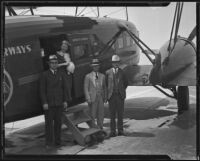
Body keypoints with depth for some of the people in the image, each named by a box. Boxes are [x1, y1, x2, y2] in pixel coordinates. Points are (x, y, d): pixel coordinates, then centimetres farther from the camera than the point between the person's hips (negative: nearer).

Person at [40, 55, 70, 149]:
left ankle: (57, 141, 16)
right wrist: (44, 102, -11)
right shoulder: (45, 75, -1)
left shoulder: (61, 74, 10)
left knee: (58, 122, 7)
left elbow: (65, 88, 10)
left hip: (59, 103, 3)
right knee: (49, 123, -1)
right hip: (49, 103, -3)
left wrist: (65, 101, 3)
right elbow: (42, 90, -4)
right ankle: (49, 143, 4)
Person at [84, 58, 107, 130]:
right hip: (92, 98, -3)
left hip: (100, 98, 3)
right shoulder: (88, 76, 0)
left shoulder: (102, 76, 11)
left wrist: (105, 97, 5)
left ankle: (100, 129, 13)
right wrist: (88, 99, -10)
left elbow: (104, 87, 14)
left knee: (101, 115, 3)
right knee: (92, 115, -2)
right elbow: (86, 88, -2)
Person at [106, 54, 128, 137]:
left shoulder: (122, 72, 6)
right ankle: (112, 131, 4)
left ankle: (120, 130, 10)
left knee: (120, 114, 3)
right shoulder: (108, 72, 3)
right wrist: (108, 92, 6)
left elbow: (126, 83, 18)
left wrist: (122, 90, 12)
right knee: (112, 114, 0)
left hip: (120, 96, 1)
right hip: (111, 96, -1)